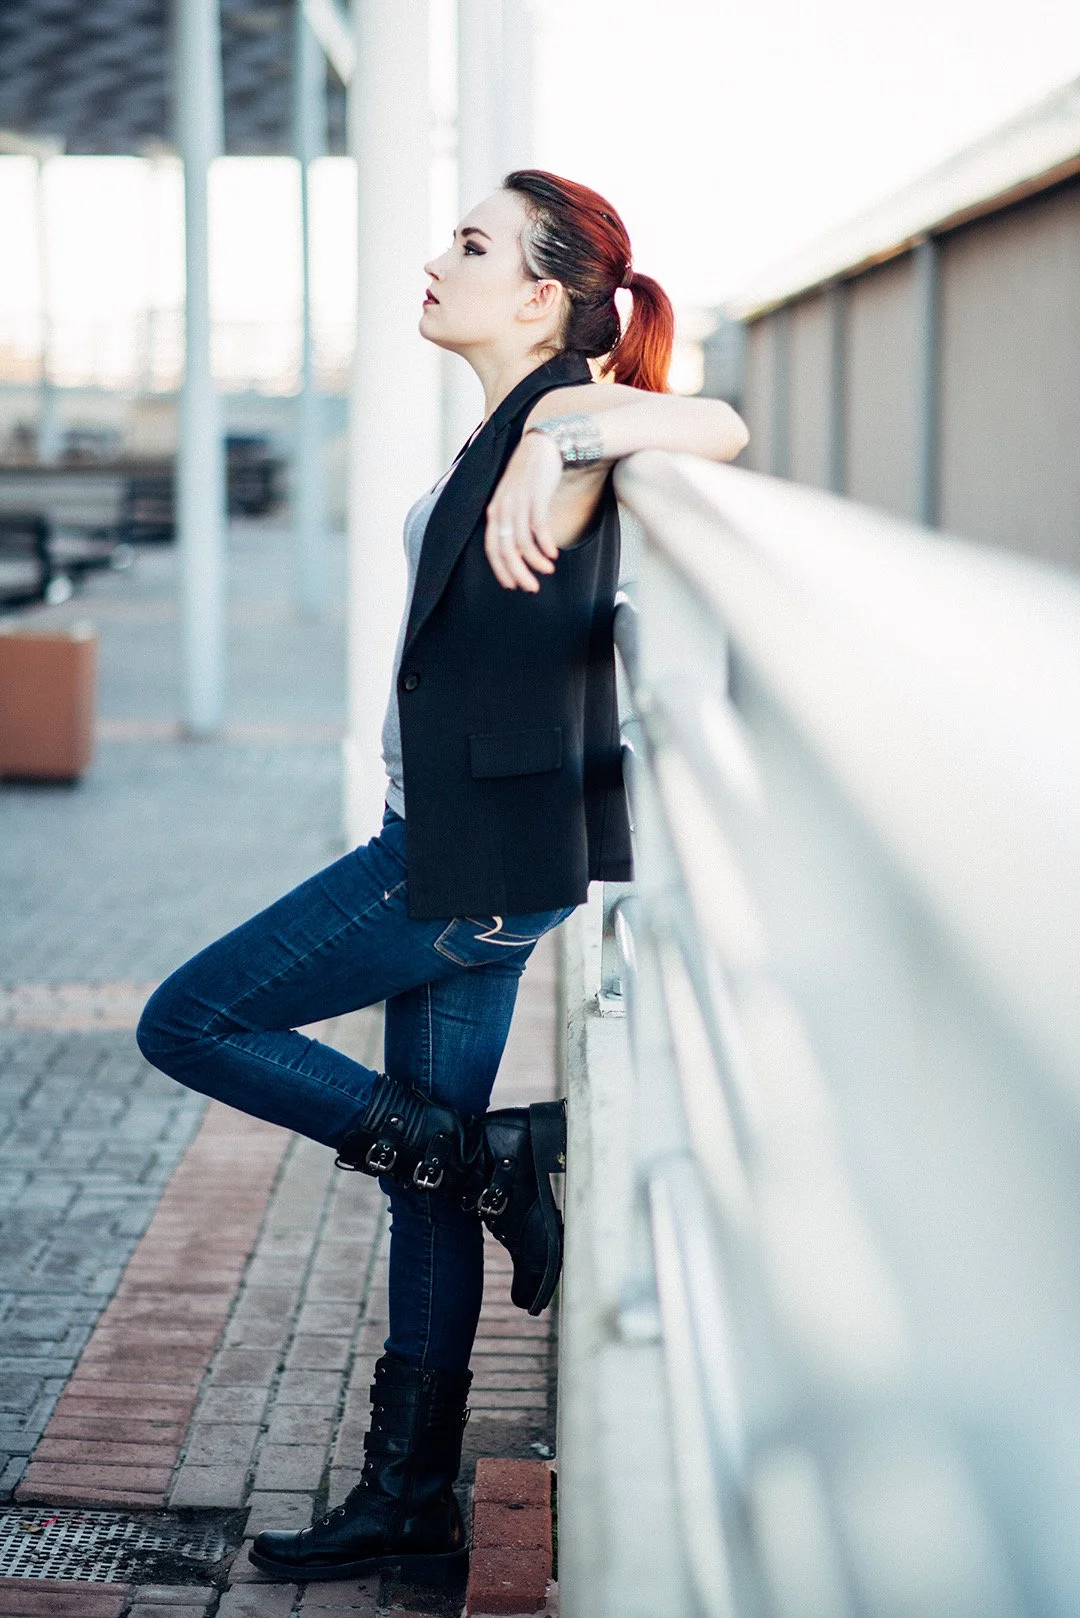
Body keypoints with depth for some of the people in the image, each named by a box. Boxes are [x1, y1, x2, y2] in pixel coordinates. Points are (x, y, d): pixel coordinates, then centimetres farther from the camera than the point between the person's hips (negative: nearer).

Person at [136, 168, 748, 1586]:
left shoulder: (563, 409, -15)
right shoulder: (520, 425, 13)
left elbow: (715, 427, -33)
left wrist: (561, 439, -42)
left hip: (477, 858, -10)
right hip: (455, 850, 10)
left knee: (187, 1024, 0)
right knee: (428, 1173, 13)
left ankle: (496, 1158, 4)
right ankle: (410, 1504, 22)